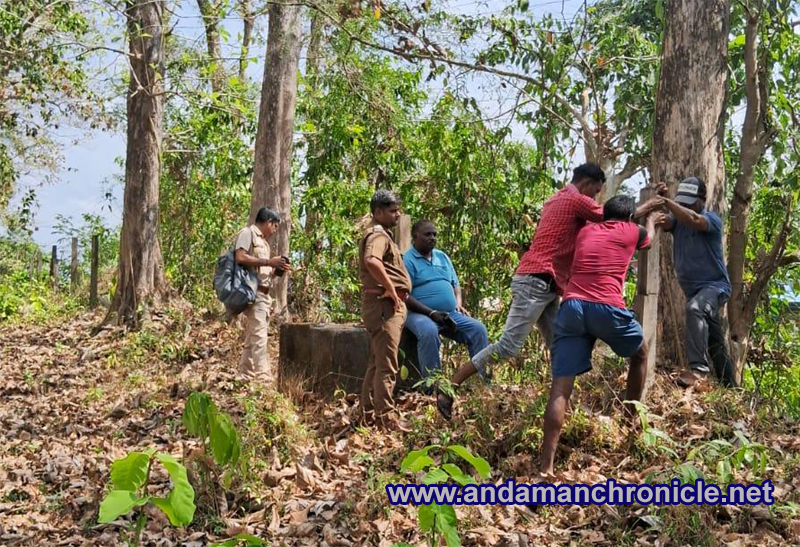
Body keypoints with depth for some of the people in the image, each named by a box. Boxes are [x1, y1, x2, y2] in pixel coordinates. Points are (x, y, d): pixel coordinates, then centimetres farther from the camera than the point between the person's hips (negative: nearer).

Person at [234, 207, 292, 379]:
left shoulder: (263, 241, 22)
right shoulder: (247, 233, -3)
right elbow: (240, 258, -18)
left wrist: (277, 269, 8)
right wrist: (268, 261, -16)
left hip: (263, 293, 9)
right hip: (253, 292, -9)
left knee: (253, 336, 9)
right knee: (258, 335, -13)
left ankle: (245, 374, 13)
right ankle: (263, 375, -16)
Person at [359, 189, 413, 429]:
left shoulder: (379, 233, 21)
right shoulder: (378, 235, -13)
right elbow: (372, 261, -34)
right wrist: (391, 290, -24)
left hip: (385, 305, 11)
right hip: (385, 304, -11)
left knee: (376, 362, 15)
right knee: (387, 364, -9)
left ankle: (369, 413, 21)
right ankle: (385, 416, -6)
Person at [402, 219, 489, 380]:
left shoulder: (442, 257, 18)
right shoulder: (407, 260, -5)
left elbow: (455, 284, 24)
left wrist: (458, 303, 2)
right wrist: (432, 313, -20)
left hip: (450, 314, 7)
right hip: (420, 313, -6)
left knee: (478, 329, -12)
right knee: (429, 332, -38)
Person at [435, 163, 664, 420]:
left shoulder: (558, 200, 23)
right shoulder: (577, 200, -5)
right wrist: (647, 207, 21)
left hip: (544, 285, 11)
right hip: (536, 282, -11)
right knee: (509, 346, -13)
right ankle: (448, 387, -12)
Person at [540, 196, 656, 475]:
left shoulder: (585, 231, 27)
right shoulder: (631, 231, 18)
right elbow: (649, 237, 44)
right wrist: (651, 220, 66)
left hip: (570, 307, 3)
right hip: (606, 307, -3)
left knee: (561, 386, -4)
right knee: (640, 353, 29)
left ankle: (546, 466, -12)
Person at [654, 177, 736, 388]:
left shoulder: (712, 219, -11)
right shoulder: (678, 219, 6)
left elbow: (693, 219, -33)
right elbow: (665, 222, -16)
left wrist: (665, 201, -39)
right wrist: (658, 215, -38)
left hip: (715, 285, -7)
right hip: (693, 289, 7)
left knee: (695, 309, -38)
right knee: (714, 342, 15)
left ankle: (698, 367, -41)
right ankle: (730, 386, 28)